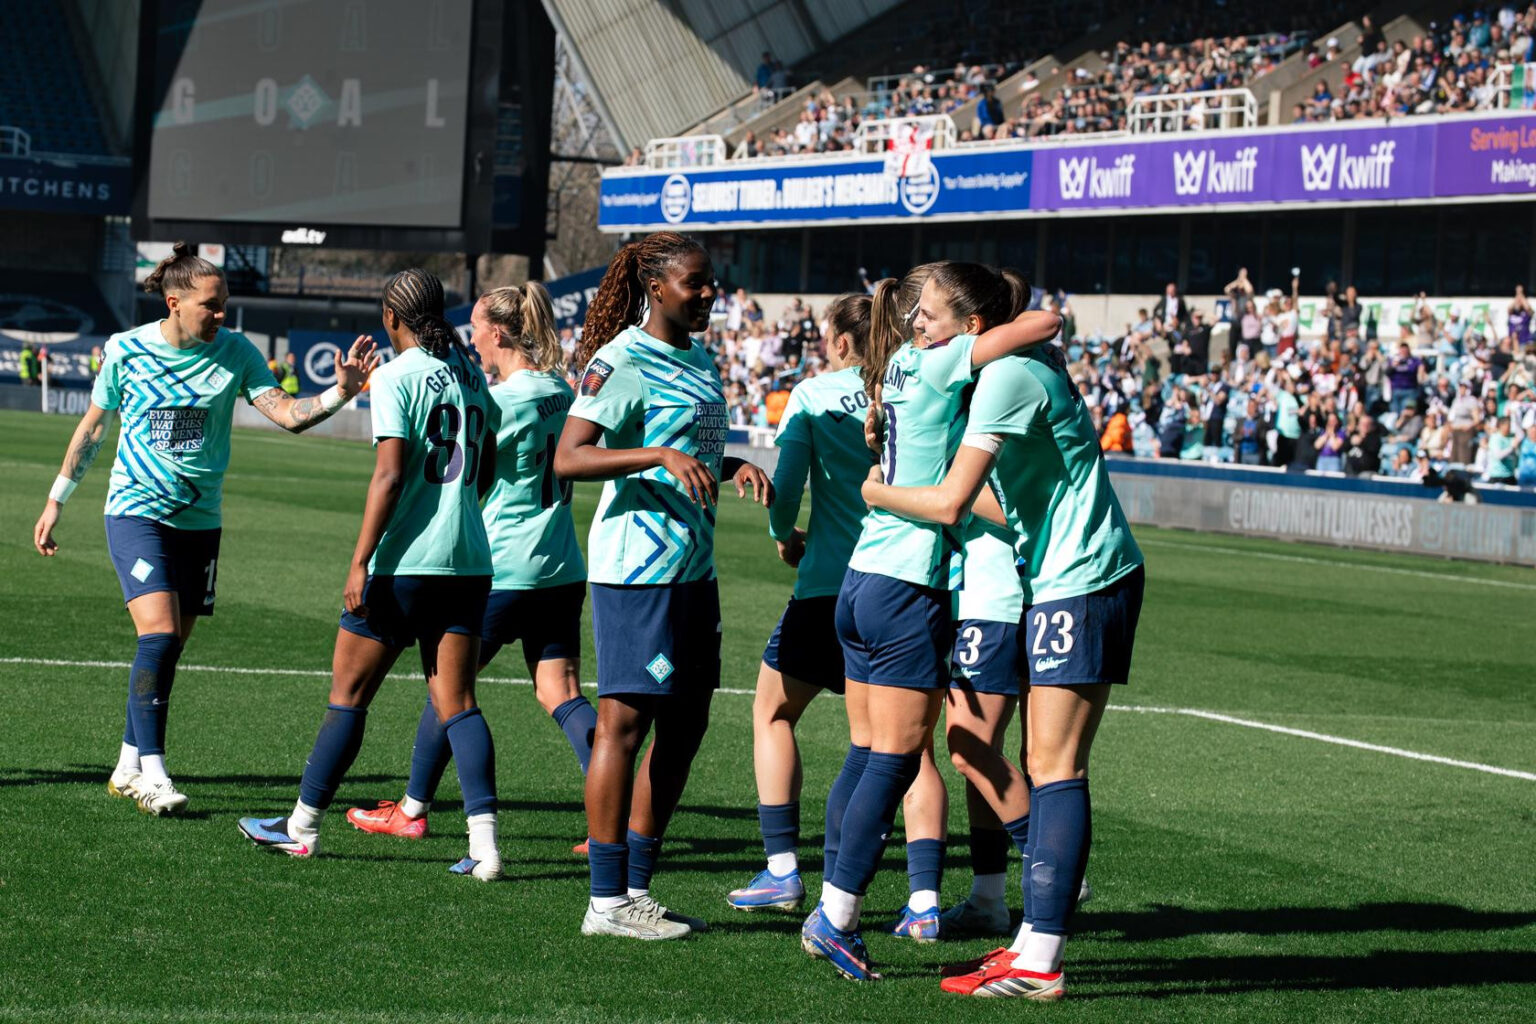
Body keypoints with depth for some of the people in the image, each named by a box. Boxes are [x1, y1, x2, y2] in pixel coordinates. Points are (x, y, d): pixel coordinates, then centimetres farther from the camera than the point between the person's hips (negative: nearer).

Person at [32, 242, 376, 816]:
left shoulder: (235, 352, 0)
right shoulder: (124, 351, -3)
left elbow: (288, 414, -8)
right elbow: (92, 426, 9)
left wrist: (341, 392, -26)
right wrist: (56, 501, 13)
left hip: (200, 520, 3)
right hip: (137, 511, -3)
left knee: (169, 648, 5)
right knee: (160, 634, -19)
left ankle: (128, 769, 19)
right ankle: (152, 773, -17)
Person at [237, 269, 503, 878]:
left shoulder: (395, 377, -8)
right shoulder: (471, 376, 11)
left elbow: (389, 475, -15)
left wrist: (360, 562, -14)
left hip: (402, 564, -5)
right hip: (468, 563, 6)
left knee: (348, 694, 7)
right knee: (457, 703, 3)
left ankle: (302, 827, 17)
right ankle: (484, 844, -10)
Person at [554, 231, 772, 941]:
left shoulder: (699, 359, 16)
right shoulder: (621, 360, -11)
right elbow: (567, 459, -19)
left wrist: (735, 467, 8)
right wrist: (661, 456, -28)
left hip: (691, 564, 9)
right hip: (635, 563, -9)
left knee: (685, 723, 10)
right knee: (625, 720, -6)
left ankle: (636, 888, 19)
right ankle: (607, 901, -1)